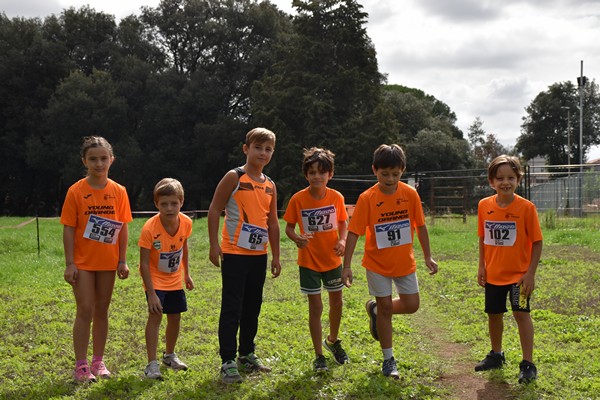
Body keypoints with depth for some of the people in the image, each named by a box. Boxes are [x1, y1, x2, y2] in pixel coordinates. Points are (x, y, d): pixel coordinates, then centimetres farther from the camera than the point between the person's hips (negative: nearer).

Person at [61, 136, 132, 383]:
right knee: (85, 310, -6)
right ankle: (81, 365, 1)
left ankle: (98, 362, 20)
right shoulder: (76, 191, -8)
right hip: (83, 261, -3)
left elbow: (123, 228, 3)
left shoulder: (118, 191, 0)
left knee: (102, 310, 10)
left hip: (108, 262, 3)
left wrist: (122, 260, 0)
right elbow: (68, 229, -7)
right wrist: (69, 263, -11)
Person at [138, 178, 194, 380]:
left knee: (175, 317, 12)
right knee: (155, 316, -17)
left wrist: (186, 274, 13)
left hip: (175, 280, 5)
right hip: (155, 279, -5)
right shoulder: (150, 228, -29)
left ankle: (169, 355, 34)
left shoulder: (186, 222, -16)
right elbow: (144, 263, -26)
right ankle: (152, 364, -12)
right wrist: (151, 294, -28)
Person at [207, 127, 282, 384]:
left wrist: (276, 255, 13)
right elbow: (214, 210, -8)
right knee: (232, 308, -4)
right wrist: (214, 245, -13)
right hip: (234, 253, -6)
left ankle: (247, 355, 27)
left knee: (252, 307, 14)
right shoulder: (234, 177, -8)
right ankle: (228, 361, 0)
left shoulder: (270, 185, 10)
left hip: (258, 255, 6)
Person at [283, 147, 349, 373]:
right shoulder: (298, 199, -13)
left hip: (332, 259, 3)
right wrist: (297, 238, -27)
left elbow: (343, 223, 4)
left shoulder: (336, 197, -8)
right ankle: (319, 356, 10)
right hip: (309, 260, -2)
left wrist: (342, 240, -16)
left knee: (336, 302, 15)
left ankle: (333, 341, 42)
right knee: (315, 307, 0)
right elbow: (289, 227, -5)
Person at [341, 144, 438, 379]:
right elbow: (354, 232, -15)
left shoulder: (410, 194, -9)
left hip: (405, 262, 3)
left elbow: (420, 226, 1)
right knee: (386, 308, 5)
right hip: (378, 263, -3)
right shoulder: (367, 198, -16)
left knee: (411, 305, 4)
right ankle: (388, 359, 19)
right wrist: (347, 266, -19)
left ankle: (375, 310, 32)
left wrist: (428, 256, 2)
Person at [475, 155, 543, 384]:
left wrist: (530, 273, -14)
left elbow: (537, 242, -11)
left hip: (518, 274, -4)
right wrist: (482, 267, 4)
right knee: (494, 313, 15)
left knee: (521, 312, -11)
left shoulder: (526, 207, -14)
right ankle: (496, 355, 35)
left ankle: (528, 364, -2)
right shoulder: (484, 206, -3)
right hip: (493, 273, 4)